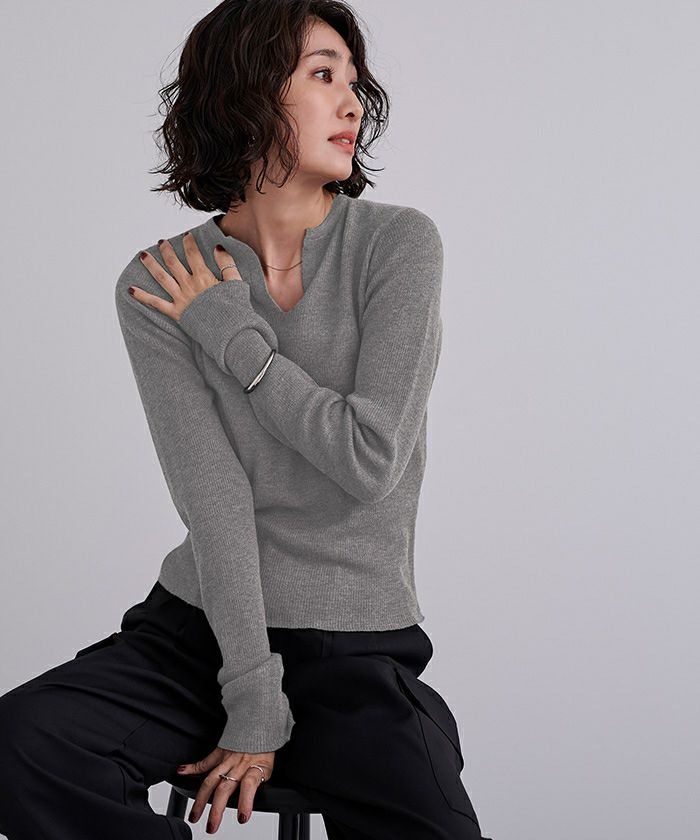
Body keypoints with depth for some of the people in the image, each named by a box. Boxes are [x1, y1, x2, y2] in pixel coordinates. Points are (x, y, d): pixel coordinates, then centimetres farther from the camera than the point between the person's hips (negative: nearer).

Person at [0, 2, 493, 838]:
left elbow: (372, 459, -14)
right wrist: (253, 707, -14)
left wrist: (232, 331, -9)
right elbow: (214, 505, -11)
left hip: (358, 651, -1)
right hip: (198, 623, 2)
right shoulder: (157, 287, -3)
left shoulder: (399, 243, -5)